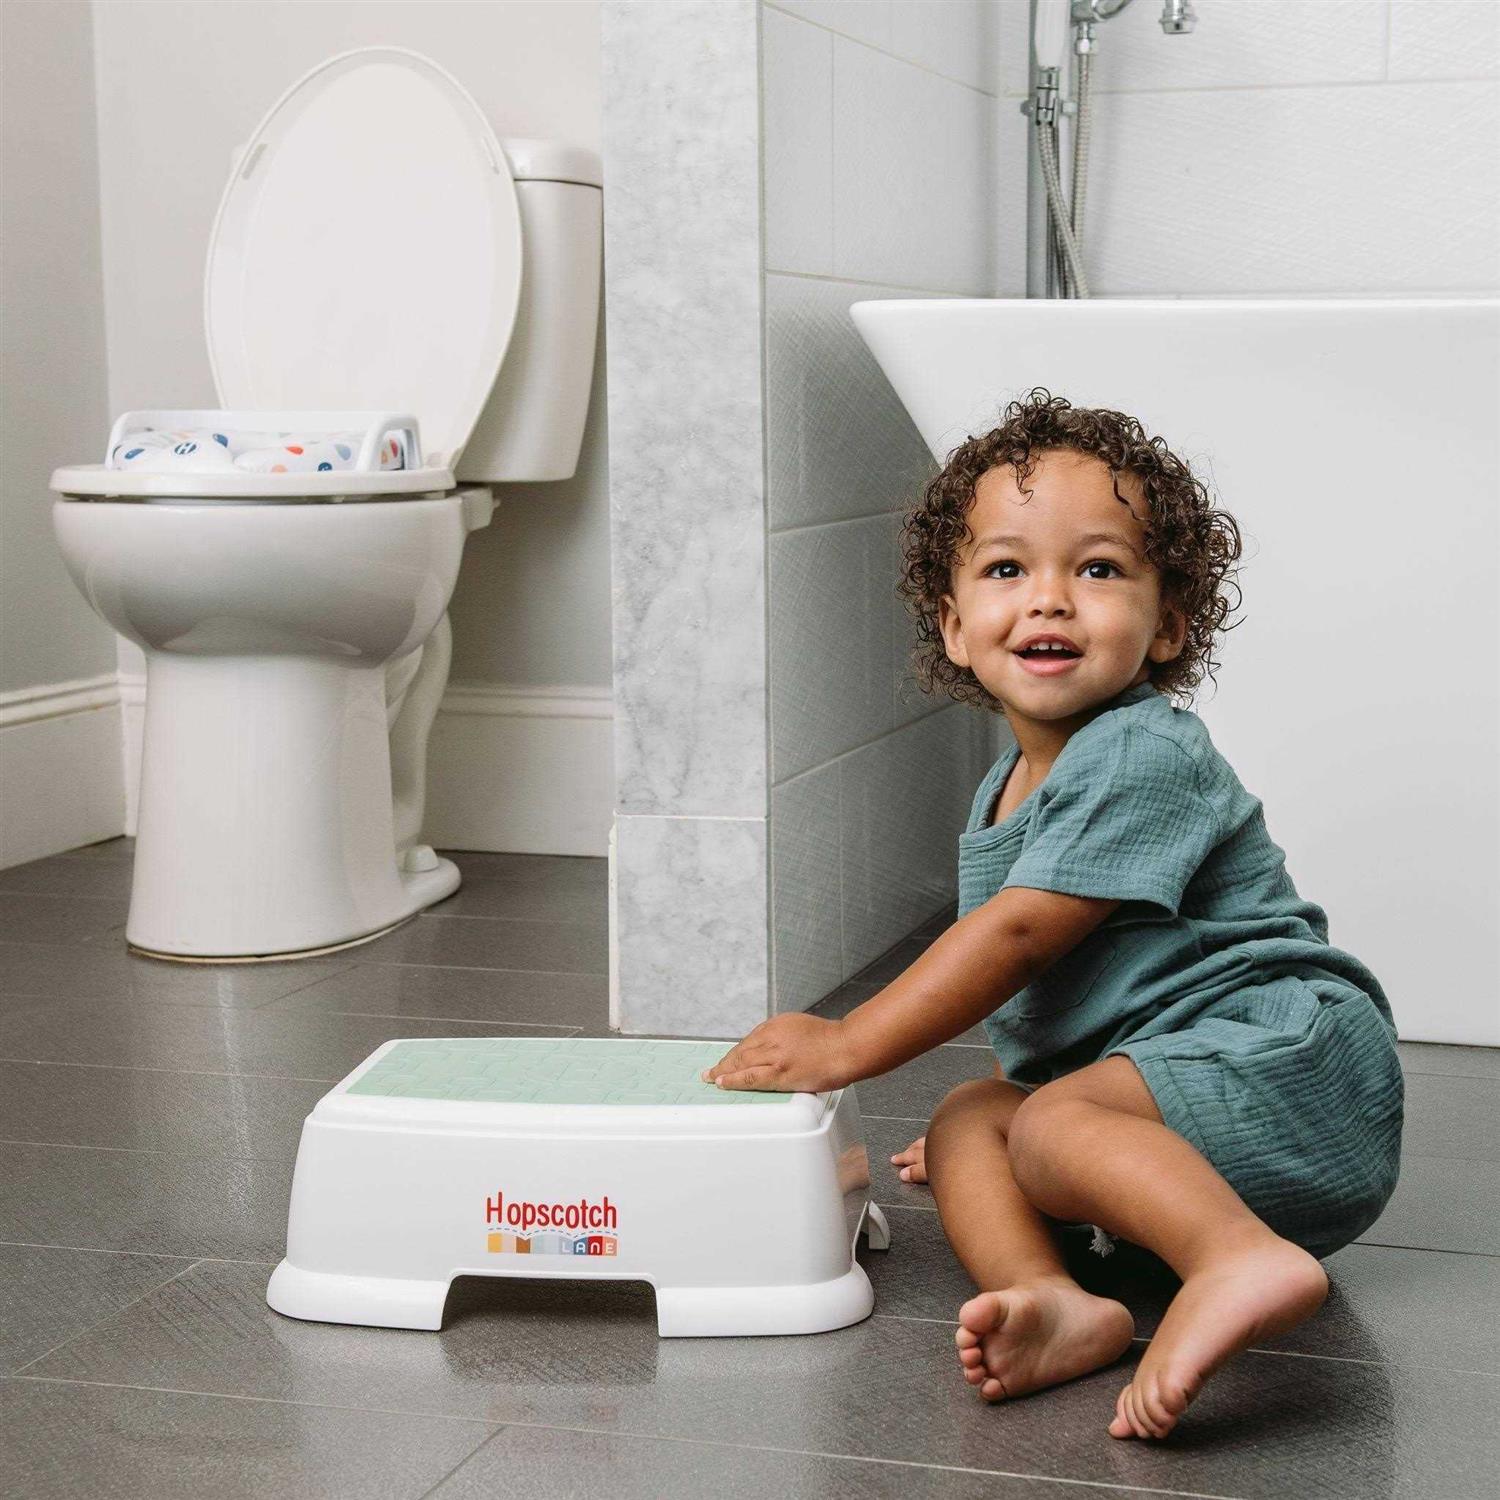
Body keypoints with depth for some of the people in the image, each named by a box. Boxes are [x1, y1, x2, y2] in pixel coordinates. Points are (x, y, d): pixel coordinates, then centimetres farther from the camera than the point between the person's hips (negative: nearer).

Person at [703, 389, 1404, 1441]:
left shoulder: (1145, 758, -15)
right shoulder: (1008, 789, 15)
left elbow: (1018, 933, -20)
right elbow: (1038, 990, 27)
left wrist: (846, 1047, -16)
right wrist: (997, 1129, 27)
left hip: (1285, 1052, -9)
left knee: (1054, 1126, -26)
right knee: (969, 1120, -5)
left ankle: (1240, 1260, -45)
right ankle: (1054, 1301, -30)